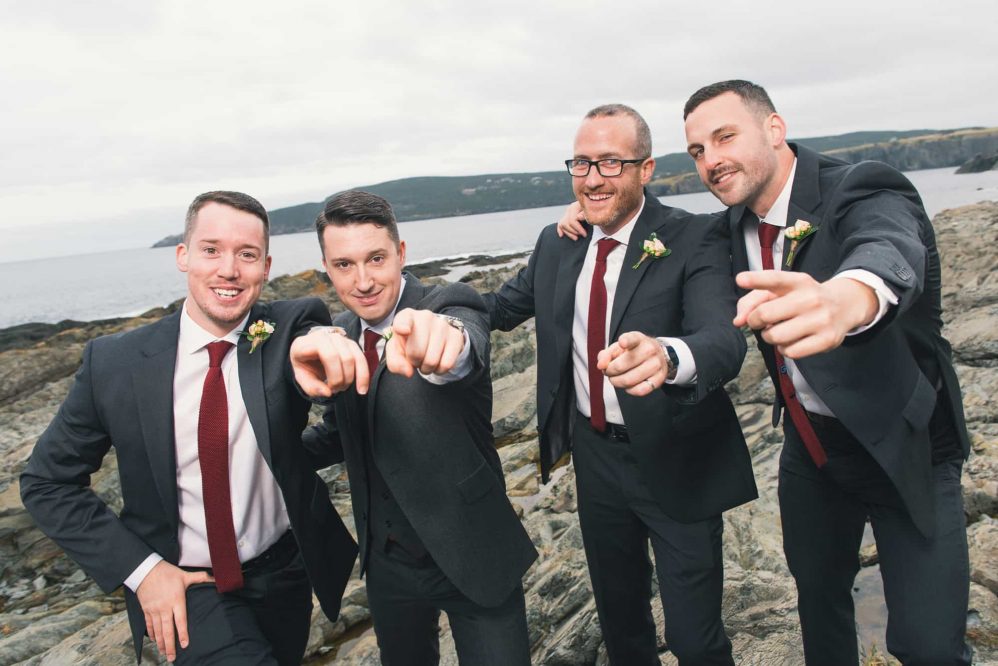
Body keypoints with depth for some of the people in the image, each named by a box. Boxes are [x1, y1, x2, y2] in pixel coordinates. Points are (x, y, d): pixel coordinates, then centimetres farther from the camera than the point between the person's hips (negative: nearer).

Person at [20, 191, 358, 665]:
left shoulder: (288, 331, -15)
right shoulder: (114, 361, -14)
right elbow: (46, 483, -4)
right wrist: (140, 569, -11)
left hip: (285, 572, 2)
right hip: (184, 586, -1)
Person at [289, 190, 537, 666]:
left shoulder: (450, 305, -18)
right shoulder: (342, 334, 0)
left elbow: (465, 354, -43)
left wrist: (446, 337, -64)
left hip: (473, 558, -5)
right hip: (387, 563, 5)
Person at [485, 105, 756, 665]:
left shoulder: (695, 239, -18)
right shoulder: (557, 243, 0)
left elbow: (725, 337, -33)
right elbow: (504, 306, 11)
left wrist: (665, 356, -55)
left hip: (676, 462, -5)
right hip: (595, 455, 5)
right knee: (618, 614, 25)